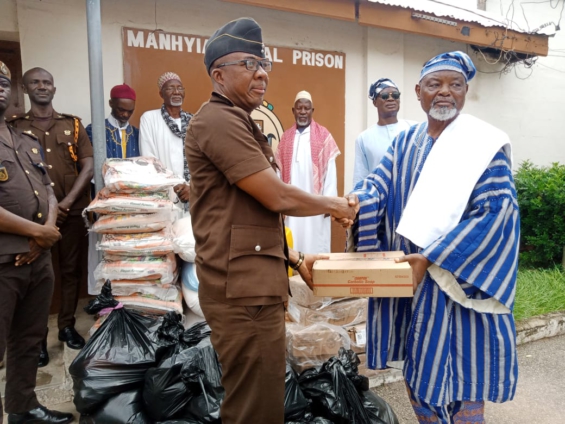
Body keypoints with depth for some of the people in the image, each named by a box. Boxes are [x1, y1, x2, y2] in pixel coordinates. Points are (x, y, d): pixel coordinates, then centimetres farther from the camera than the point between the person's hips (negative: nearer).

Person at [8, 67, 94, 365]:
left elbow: (88, 166, 3)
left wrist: (67, 201, -9)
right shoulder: (14, 126, 5)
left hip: (73, 211, 2)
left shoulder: (73, 125, 9)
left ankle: (67, 326, 24)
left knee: (71, 271, 9)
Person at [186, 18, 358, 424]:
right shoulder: (220, 120, -13)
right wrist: (334, 205, 0)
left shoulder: (238, 122, 21)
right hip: (243, 290, -10)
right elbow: (277, 197, -18)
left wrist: (294, 258, 17)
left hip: (254, 285, 10)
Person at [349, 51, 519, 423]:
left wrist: (432, 258, -23)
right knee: (419, 363, 15)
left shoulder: (485, 143, -7)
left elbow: (495, 211, -16)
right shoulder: (405, 143, 9)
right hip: (407, 271, 5)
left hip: (461, 279, -4)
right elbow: (377, 186, -2)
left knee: (458, 364, 5)